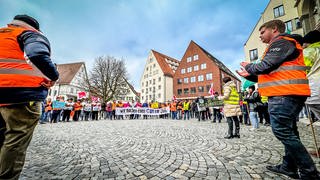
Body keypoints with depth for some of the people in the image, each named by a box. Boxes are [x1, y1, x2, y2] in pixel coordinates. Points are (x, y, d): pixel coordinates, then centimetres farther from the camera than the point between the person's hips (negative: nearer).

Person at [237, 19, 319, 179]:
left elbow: (266, 66, -18)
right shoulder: (279, 46, 27)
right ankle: (289, 167, 25)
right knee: (289, 132, 13)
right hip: (287, 95, 11)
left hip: (284, 95, -11)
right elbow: (271, 75, 25)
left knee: (282, 132, -8)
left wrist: (249, 67, 0)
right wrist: (249, 75, 18)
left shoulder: (281, 42, -4)